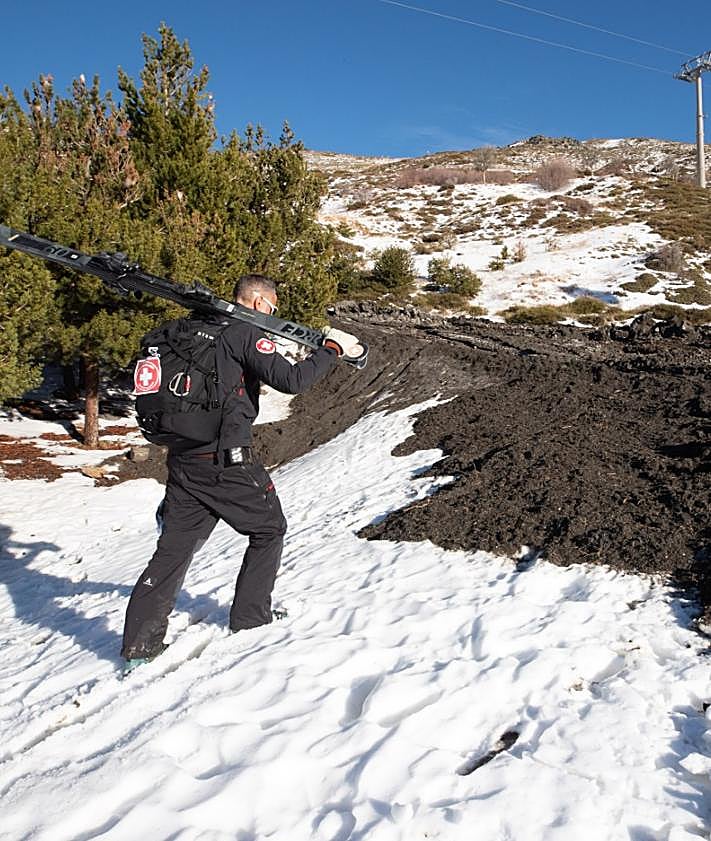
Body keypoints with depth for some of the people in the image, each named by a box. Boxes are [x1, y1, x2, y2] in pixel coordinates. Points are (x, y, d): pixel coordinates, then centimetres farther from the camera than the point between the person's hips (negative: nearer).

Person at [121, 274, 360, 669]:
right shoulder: (245, 333, -9)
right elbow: (291, 380, -18)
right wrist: (333, 349, -8)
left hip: (183, 459, 7)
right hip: (228, 461, -7)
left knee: (175, 547, 11)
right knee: (269, 530, 16)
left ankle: (139, 643, 9)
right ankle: (250, 617, 23)